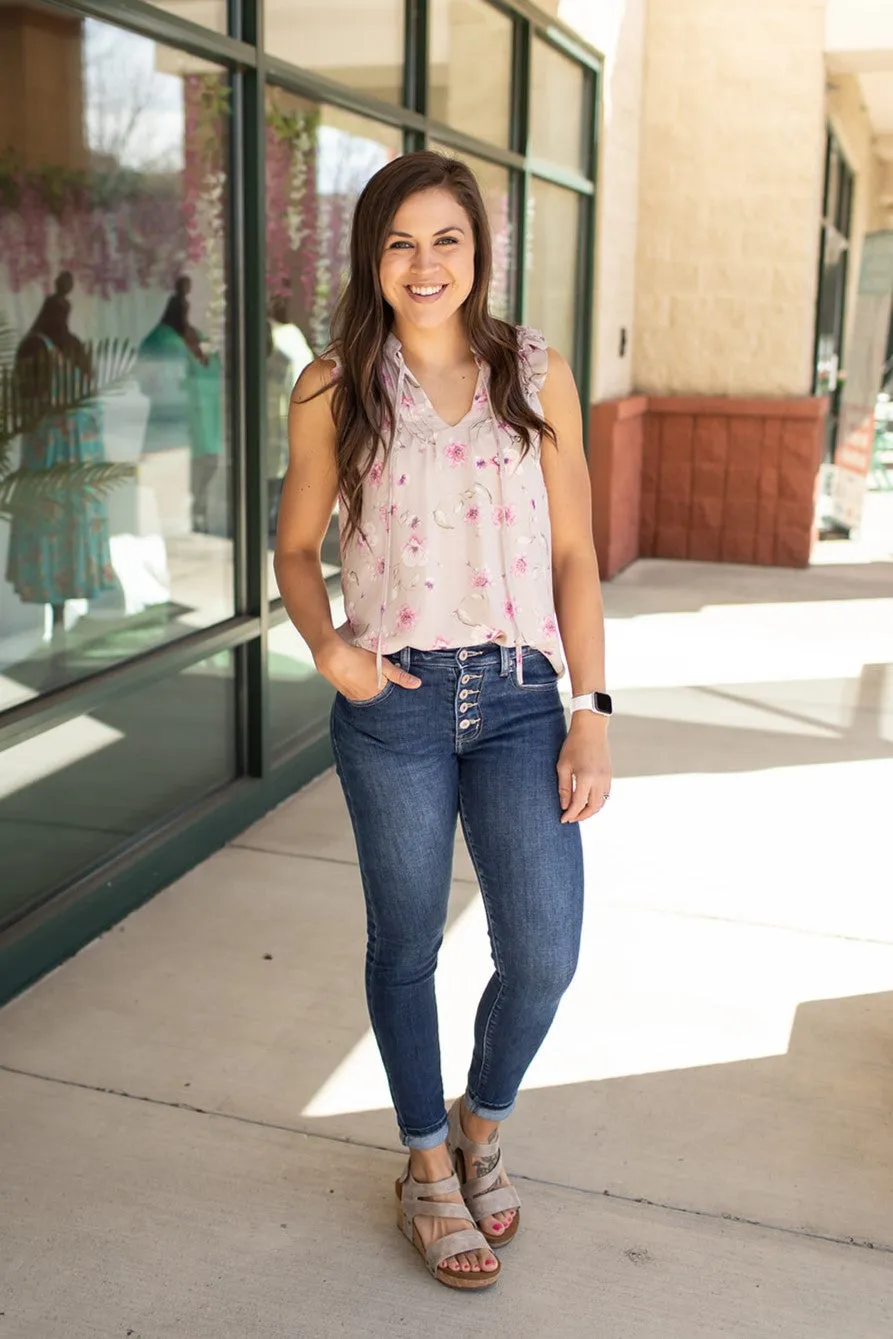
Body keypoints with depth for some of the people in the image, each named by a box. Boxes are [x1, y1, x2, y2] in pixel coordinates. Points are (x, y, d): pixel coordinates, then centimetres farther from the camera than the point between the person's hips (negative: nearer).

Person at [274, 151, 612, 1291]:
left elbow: (573, 555, 3)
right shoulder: (333, 389, 1)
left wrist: (591, 712, -3)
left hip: (518, 695, 1)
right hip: (393, 700, -1)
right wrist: (328, 649, -12)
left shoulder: (537, 376, 3)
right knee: (406, 943, 11)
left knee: (544, 954, -2)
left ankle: (482, 1123, 31)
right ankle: (428, 1167, 34)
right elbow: (296, 546, 8)